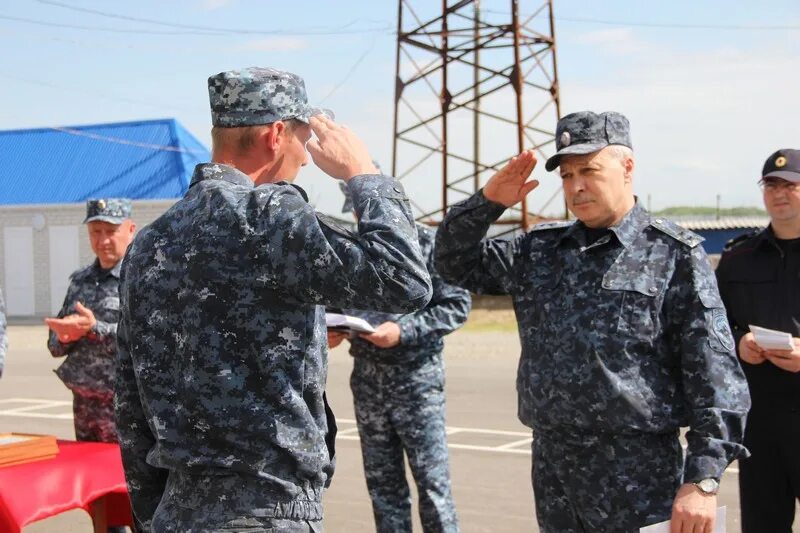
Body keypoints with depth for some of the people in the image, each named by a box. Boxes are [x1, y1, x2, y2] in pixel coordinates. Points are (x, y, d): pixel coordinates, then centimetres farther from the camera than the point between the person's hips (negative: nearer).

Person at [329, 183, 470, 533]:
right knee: (382, 483, 11)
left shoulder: (427, 242, -6)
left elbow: (457, 305, -9)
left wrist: (404, 331, -19)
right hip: (367, 380, 5)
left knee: (431, 481, -1)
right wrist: (334, 330, -6)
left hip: (417, 379, -5)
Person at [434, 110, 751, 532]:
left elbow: (713, 371, -10)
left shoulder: (673, 254, -6)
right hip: (551, 466, 5)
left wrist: (703, 479, -17)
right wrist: (487, 203, 0)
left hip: (637, 474, -5)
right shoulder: (538, 250, 11)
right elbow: (457, 265, 17)